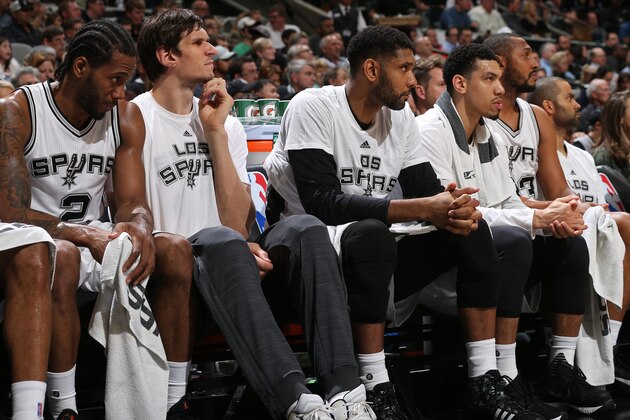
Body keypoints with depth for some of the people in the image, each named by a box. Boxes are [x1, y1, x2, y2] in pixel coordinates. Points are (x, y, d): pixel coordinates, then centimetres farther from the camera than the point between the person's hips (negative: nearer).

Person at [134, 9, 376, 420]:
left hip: (227, 263, 5)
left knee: (304, 229, -21)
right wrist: (228, 247, -16)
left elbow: (238, 224, 2)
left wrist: (216, 132, -3)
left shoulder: (225, 124, 15)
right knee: (221, 242, -36)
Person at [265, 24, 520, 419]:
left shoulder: (401, 117, 7)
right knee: (371, 233, -37)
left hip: (374, 255, 7)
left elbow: (428, 190, 5)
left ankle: (486, 386, -11)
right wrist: (421, 209, -31)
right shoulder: (313, 107, -14)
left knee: (469, 229, -10)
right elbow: (321, 202, -25)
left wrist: (456, 208, -22)